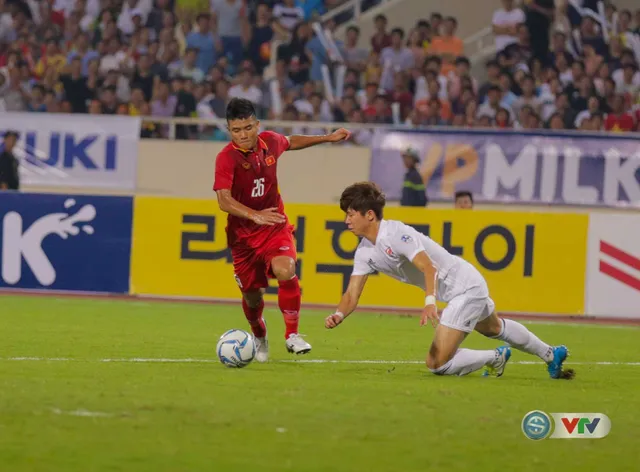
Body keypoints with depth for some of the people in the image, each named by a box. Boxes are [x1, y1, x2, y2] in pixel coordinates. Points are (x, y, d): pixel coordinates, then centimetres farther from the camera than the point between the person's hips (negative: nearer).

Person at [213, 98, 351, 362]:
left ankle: (292, 335, -15)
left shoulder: (270, 141, -5)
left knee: (285, 272, -26)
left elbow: (291, 143, 22)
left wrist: (328, 138, 28)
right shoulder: (227, 158, -20)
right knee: (252, 295, 8)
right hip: (243, 233, -2)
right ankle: (259, 338, 40)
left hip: (275, 225, 2)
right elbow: (224, 201, -33)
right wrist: (255, 215, -48)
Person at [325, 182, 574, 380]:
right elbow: (352, 294, -3)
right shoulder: (364, 252, 1)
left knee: (437, 364, -15)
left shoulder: (396, 234, -25)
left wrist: (430, 302, -51)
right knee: (495, 328, 34)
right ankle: (551, 354, 54)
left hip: (466, 286, -10)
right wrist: (338, 315, -24)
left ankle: (495, 358, 8)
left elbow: (428, 268, -35)